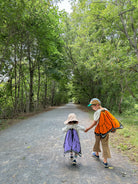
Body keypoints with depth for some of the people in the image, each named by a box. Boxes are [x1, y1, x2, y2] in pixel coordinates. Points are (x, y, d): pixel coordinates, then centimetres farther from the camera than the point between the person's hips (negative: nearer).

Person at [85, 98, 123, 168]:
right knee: (105, 145, 10)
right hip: (106, 131, 4)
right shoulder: (106, 110, -4)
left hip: (99, 131, -4)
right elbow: (110, 120, 4)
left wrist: (88, 129, -4)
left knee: (97, 142, 21)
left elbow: (94, 123, -16)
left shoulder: (97, 112, -21)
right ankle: (105, 161, 12)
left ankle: (97, 154, 43)